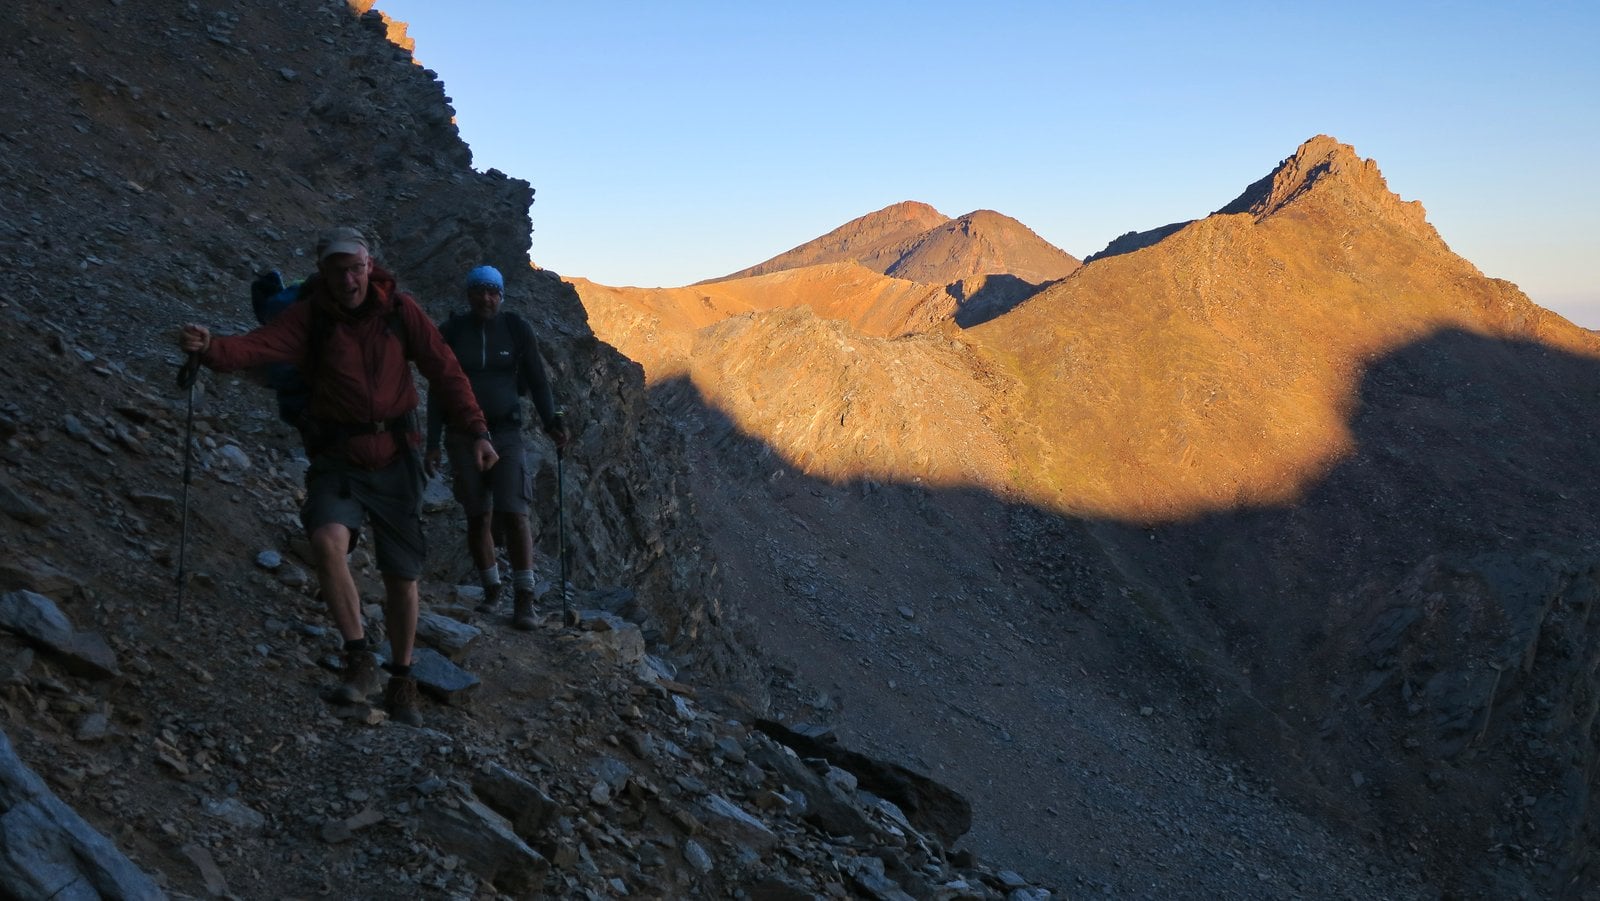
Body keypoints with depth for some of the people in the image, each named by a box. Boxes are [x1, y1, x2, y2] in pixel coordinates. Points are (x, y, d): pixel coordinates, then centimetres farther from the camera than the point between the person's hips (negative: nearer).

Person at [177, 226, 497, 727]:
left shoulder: (400, 310, -4)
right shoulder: (308, 317, -7)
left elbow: (444, 370, -2)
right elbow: (258, 346, -23)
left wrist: (476, 431, -8)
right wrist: (210, 347, -44)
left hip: (395, 460, 1)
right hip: (338, 460, -1)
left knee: (402, 576, 7)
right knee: (328, 541, -29)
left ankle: (401, 683, 26)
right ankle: (360, 660, -13)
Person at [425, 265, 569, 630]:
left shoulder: (517, 329, -2)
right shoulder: (450, 332, 0)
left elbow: (537, 381, 3)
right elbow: (437, 390, 4)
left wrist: (551, 423, -12)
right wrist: (432, 445, 1)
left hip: (506, 432, -1)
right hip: (463, 435, 1)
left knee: (514, 513, -13)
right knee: (478, 517, 3)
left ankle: (524, 601, -8)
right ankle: (491, 591, 20)